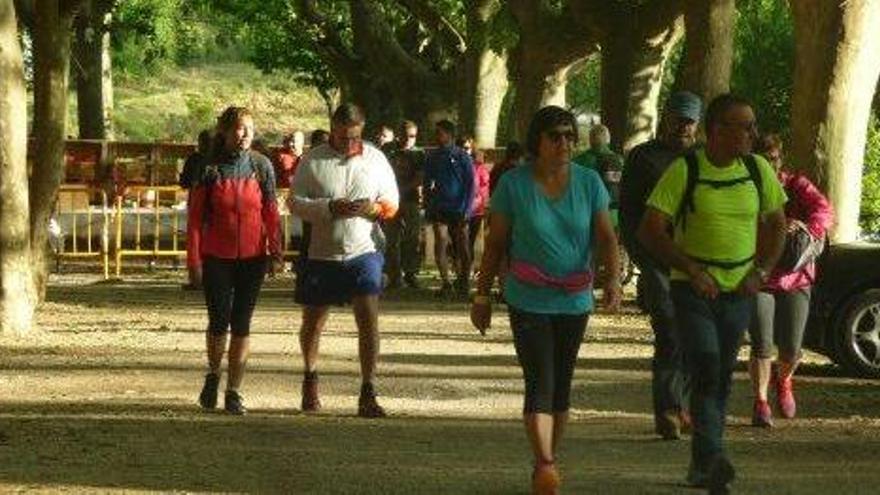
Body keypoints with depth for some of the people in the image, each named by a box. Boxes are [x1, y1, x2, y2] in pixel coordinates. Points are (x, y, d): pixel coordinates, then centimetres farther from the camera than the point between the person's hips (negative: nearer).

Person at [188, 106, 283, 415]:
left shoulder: (261, 166, 1)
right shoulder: (210, 169, -3)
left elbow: (271, 212, 5)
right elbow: (195, 216, -1)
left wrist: (276, 253, 0)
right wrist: (194, 260, -4)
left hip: (252, 258, 1)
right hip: (217, 258, -1)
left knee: (242, 324, 3)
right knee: (219, 321, -2)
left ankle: (233, 391, 11)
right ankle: (213, 375, 26)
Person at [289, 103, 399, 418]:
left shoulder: (375, 159, 3)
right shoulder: (313, 161, -3)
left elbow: (392, 203, 9)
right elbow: (295, 202, -5)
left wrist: (374, 208, -14)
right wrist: (330, 208, -20)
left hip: (362, 253, 0)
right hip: (321, 254, 0)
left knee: (369, 321, -11)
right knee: (313, 321, 13)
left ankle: (368, 395, -8)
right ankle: (310, 378, 38)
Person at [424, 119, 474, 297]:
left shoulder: (462, 156, -1)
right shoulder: (432, 157, 8)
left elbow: (470, 185, -1)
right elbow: (427, 184, 15)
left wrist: (466, 210, -8)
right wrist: (427, 207, 8)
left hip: (457, 210, -2)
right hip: (439, 209, 2)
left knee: (462, 248, 2)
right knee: (440, 243, -12)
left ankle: (464, 281, 16)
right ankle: (445, 282, -8)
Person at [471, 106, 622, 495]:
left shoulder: (589, 182, 1)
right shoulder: (514, 184, -6)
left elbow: (605, 237, -1)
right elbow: (495, 244, 1)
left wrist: (613, 278, -18)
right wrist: (482, 295, 2)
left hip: (575, 300, 3)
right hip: (528, 300, -3)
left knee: (562, 384, 12)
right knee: (540, 383, -14)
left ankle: (550, 460, 24)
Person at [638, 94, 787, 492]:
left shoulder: (758, 169, 3)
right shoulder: (684, 171, -10)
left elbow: (777, 225, 14)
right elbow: (650, 231, -11)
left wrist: (761, 272, 0)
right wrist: (692, 270, -17)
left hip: (739, 291, 4)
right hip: (693, 290, -4)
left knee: (722, 378, 10)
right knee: (706, 370, -20)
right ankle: (712, 458, -28)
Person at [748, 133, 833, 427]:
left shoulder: (797, 186, 2)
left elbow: (823, 210, -13)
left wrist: (806, 225, -34)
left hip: (795, 280, 2)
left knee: (791, 350, 3)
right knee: (762, 345, -12)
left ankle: (783, 380, 37)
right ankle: (761, 403, 5)